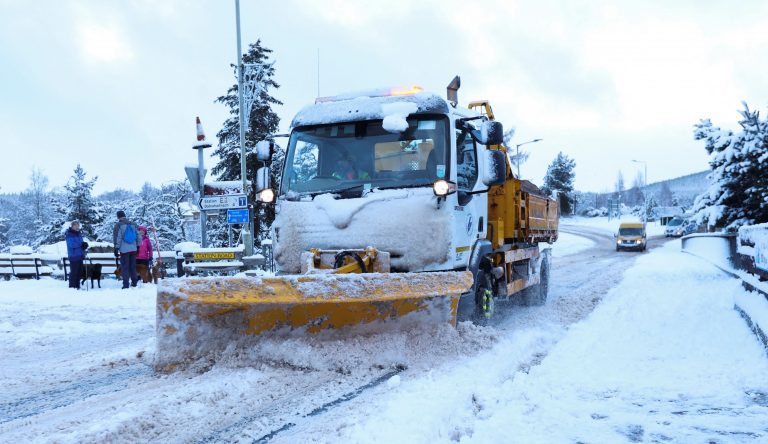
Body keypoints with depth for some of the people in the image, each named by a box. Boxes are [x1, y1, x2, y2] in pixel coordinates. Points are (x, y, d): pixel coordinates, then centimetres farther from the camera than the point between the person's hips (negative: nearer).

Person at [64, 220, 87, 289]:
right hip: (73, 256, -8)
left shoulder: (78, 234, 15)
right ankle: (72, 287, 1)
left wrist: (84, 245, -5)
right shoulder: (69, 235, -10)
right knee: (74, 272, -6)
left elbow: (82, 243, 17)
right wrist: (82, 244, -16)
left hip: (79, 256, 8)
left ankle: (77, 286, 20)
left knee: (79, 271, 12)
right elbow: (72, 244, -22)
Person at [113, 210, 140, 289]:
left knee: (125, 267, 0)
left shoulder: (118, 225, -6)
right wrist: (137, 246, 21)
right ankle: (134, 282, 20)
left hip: (124, 250, -4)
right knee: (133, 266, 14)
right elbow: (138, 236, 12)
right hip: (133, 249, 4)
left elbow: (117, 238, -7)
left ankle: (126, 284, -3)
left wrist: (116, 249, -3)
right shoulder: (133, 224, 8)